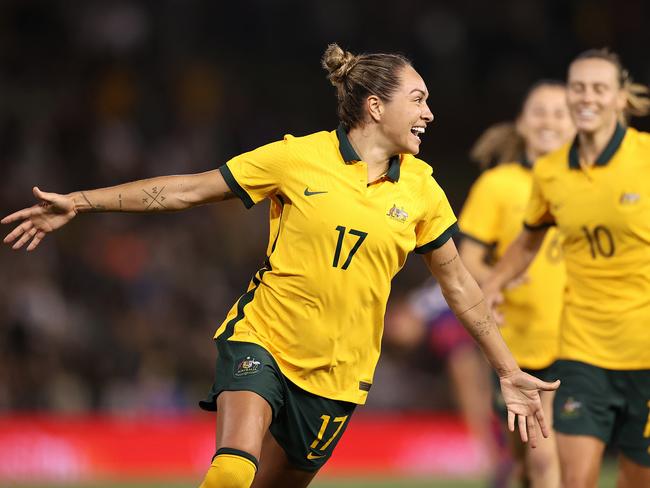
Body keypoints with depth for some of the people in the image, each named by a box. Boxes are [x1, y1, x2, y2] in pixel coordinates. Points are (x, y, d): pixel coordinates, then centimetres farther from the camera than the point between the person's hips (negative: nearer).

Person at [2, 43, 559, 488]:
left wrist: (509, 372, 10)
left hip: (338, 370, 3)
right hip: (263, 337, -3)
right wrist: (79, 203, -6)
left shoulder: (421, 190, 1)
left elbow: (460, 286, 11)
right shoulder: (298, 158, -8)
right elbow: (188, 189, -3)